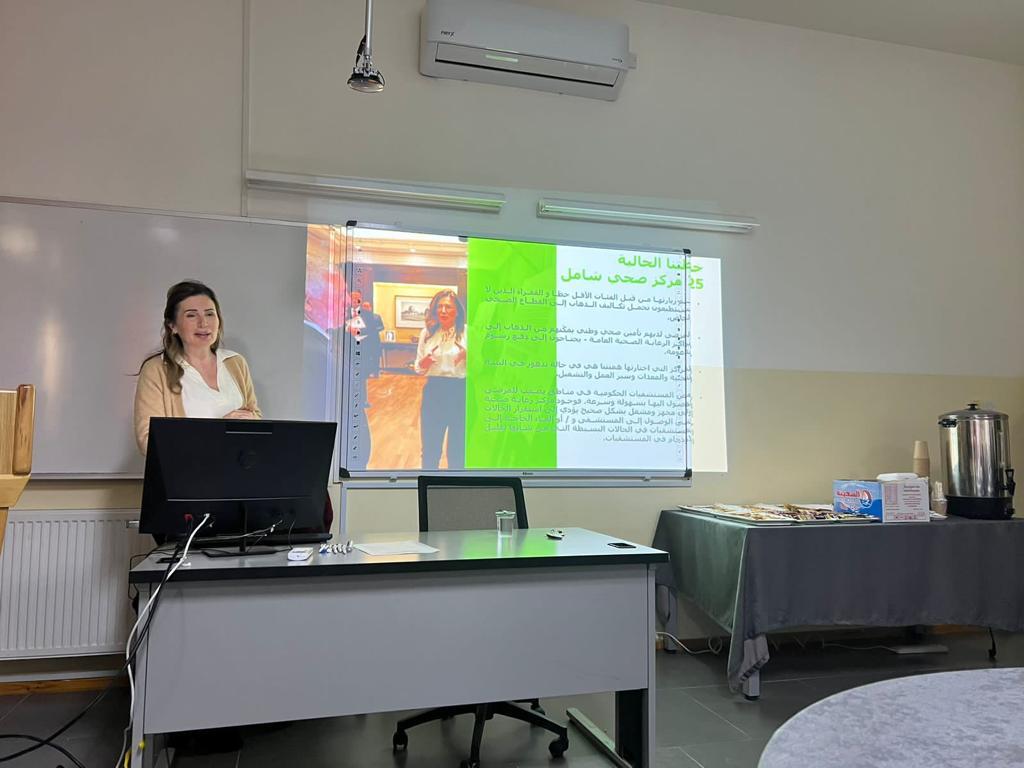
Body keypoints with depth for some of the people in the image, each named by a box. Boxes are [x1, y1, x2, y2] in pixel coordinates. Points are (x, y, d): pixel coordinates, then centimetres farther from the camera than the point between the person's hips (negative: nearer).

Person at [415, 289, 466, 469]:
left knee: (458, 451, 10)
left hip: (460, 393, -2)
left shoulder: (466, 332, -5)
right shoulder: (427, 332, 3)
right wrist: (424, 363, -14)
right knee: (429, 450, 8)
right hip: (434, 392, 2)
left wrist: (467, 357, -23)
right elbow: (419, 369, 8)